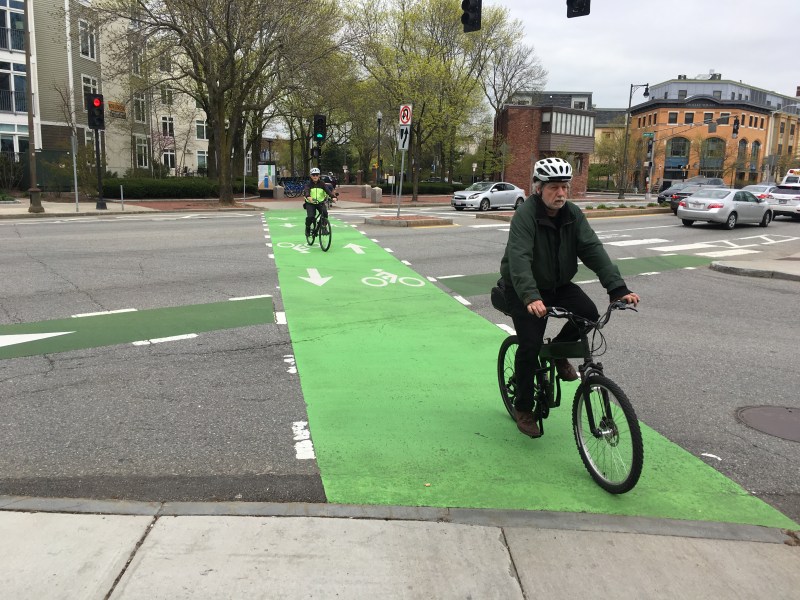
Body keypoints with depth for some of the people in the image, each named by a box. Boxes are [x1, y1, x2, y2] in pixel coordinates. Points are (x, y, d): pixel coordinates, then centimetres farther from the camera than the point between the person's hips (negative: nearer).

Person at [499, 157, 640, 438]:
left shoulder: (572, 214, -6)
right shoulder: (526, 214, -23)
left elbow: (593, 249, -14)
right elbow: (519, 258, -36)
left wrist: (618, 288, -27)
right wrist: (531, 297, -52)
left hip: (558, 283, 5)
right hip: (524, 290, -5)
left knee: (590, 315, -19)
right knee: (530, 346, -13)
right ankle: (523, 409, 8)